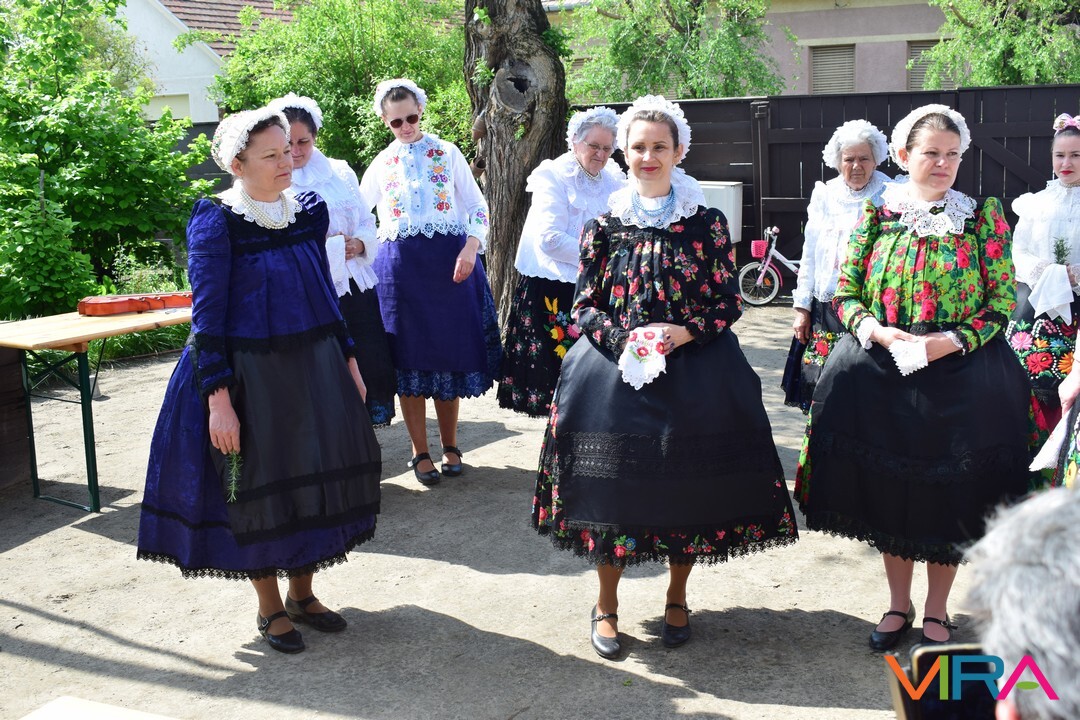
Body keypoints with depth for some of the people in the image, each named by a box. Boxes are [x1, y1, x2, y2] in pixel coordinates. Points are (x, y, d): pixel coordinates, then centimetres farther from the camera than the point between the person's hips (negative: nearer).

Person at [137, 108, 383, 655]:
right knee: (257, 486, 6)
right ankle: (270, 607, 25)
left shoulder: (308, 210, 4)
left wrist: (348, 361, 12)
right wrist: (218, 397, -18)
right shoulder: (217, 221, -12)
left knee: (314, 477, 12)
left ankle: (301, 592, 31)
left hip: (313, 367, 6)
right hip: (249, 374, -5)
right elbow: (207, 315, -13)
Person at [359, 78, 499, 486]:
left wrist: (470, 248, -13)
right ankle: (420, 453, 13)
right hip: (400, 266, 1)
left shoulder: (447, 154, 4)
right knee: (409, 358, 2)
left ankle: (450, 446, 19)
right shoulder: (380, 165, 10)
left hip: (449, 263, -1)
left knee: (450, 352, 3)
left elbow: (477, 208, 3)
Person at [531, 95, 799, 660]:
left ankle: (676, 599, 27)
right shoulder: (604, 225, 5)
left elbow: (728, 303, 2)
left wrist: (683, 332, -14)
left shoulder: (708, 224, 2)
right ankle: (606, 603, 19)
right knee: (614, 481, -1)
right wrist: (624, 339, -13)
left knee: (687, 481, 5)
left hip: (693, 370, 0)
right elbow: (584, 306, 5)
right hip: (614, 370, 0)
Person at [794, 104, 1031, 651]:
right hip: (882, 373, 1)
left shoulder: (983, 216, 0)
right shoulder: (877, 214, 3)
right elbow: (845, 293, 3)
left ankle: (936, 611, 25)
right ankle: (898, 603, 29)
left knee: (949, 494, 6)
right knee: (887, 491, 9)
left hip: (960, 375, -1)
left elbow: (1003, 300, -2)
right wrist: (875, 330, -15)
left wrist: (952, 340, -17)